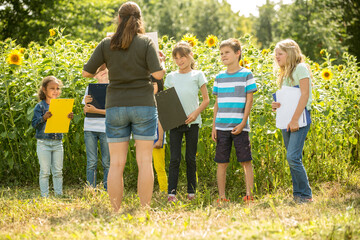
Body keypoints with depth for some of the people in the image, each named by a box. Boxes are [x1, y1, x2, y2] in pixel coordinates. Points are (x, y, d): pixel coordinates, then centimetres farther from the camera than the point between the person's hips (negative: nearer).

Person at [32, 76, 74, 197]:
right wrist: (44, 118, -28)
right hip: (44, 143, -4)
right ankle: (44, 196, 5)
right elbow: (34, 123, -10)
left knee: (58, 171, 7)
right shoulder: (40, 106, -4)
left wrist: (69, 118, -12)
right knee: (45, 171, -1)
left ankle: (59, 195, 13)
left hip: (58, 143, 4)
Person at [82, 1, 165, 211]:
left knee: (116, 163, 4)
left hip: (115, 107, 2)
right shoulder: (146, 43, -4)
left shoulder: (107, 44, 2)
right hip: (143, 106, -2)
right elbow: (158, 74, -12)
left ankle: (116, 211, 3)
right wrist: (162, 61, 8)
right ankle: (145, 210, 0)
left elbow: (87, 72, 2)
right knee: (145, 161, 1)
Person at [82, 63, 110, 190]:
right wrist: (86, 104, -12)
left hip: (106, 129, -3)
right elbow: (85, 111, 11)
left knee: (107, 163, 1)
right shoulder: (90, 88, 12)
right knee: (91, 163, 1)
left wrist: (95, 110, -20)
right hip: (90, 129, 3)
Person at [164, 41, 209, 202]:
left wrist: (196, 113, -11)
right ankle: (171, 192, -8)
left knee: (191, 158, 4)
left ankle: (191, 191, 11)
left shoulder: (197, 75, 5)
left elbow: (206, 100, 4)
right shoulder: (171, 77, 12)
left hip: (192, 122, -1)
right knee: (175, 158, -5)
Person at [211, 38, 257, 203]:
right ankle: (221, 196, 10)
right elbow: (217, 103, 13)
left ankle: (249, 194, 5)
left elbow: (249, 100, -3)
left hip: (239, 126, -3)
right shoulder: (219, 77, 10)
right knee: (221, 163, 4)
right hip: (222, 126, 3)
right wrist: (214, 126, 7)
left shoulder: (246, 74, 0)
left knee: (246, 161, -1)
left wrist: (243, 123, -11)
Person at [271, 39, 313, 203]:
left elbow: (305, 95, -15)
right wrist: (278, 105, 4)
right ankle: (298, 195, 12)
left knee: (293, 157, -17)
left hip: (299, 119, -9)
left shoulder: (300, 68, -7)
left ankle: (306, 195, -9)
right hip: (286, 119, 9)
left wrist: (295, 120, -21)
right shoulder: (285, 73, 20)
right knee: (292, 159, 8)